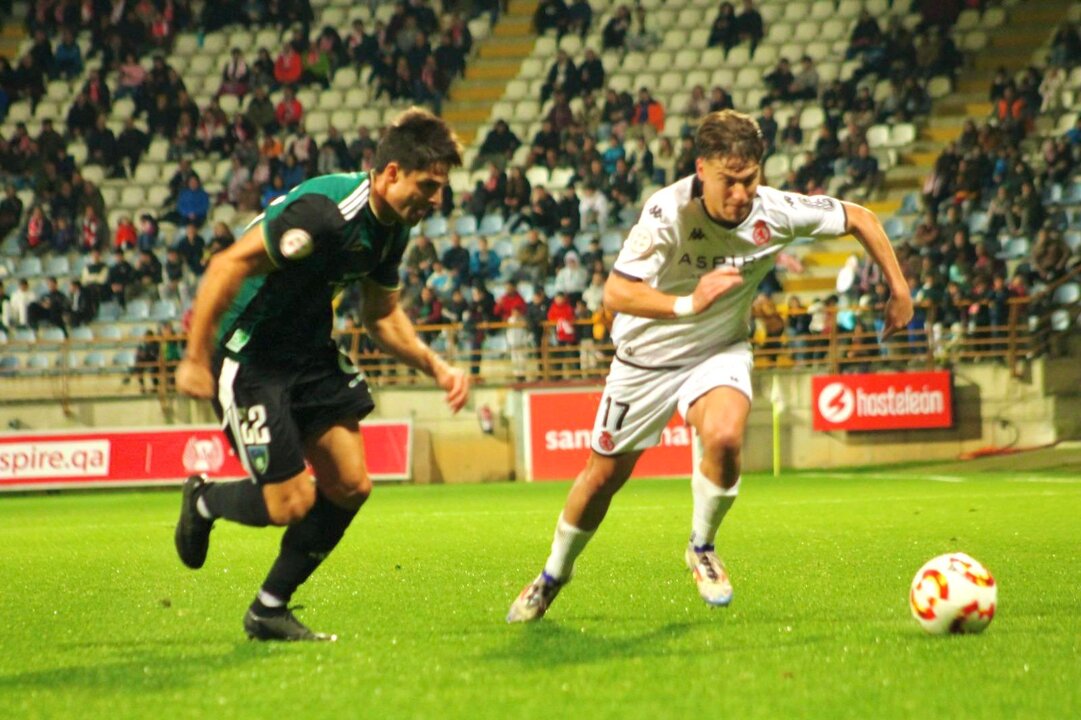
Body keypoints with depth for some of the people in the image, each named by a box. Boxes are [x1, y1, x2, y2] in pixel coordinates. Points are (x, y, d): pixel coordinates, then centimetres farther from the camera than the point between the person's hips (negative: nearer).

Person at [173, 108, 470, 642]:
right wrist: (196, 360, -27)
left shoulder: (392, 228, 1)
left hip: (309, 349, 9)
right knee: (292, 503, -10)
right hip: (248, 352, -9)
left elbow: (383, 316, 15)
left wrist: (436, 367, 0)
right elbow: (228, 265, -28)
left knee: (350, 487, 1)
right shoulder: (326, 212, -28)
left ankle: (269, 611, 16)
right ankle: (203, 502, 24)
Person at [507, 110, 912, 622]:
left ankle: (702, 549, -1)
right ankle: (553, 576, 34)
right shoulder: (668, 212, -30)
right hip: (648, 354, -1)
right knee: (605, 474, 8)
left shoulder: (776, 213, -21)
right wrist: (686, 304, -48)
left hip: (720, 350, 1)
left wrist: (899, 290, -1)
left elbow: (859, 219, -4)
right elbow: (615, 293, -35)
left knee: (725, 438, -29)